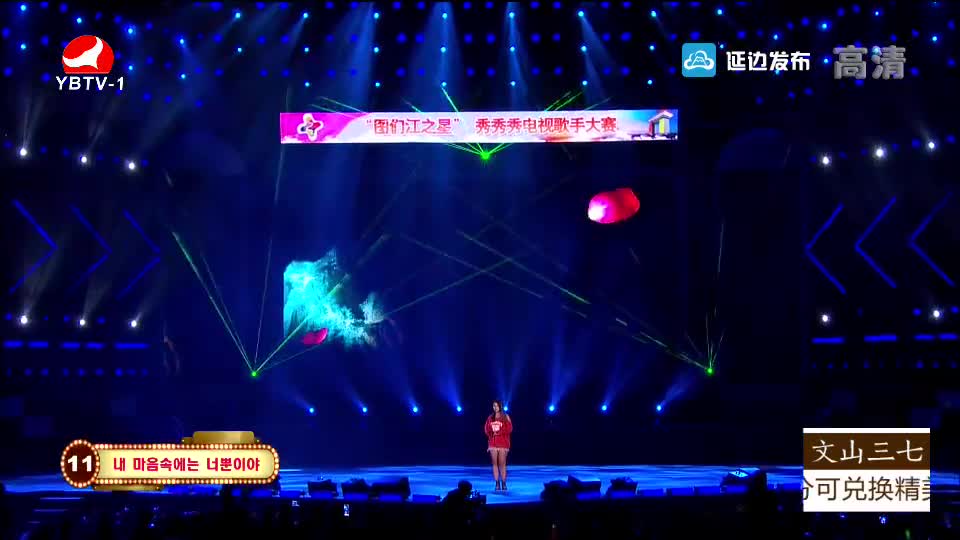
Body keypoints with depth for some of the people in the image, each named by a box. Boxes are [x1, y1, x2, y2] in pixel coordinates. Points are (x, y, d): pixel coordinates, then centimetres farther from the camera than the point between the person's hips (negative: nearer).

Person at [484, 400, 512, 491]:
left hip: (503, 443, -3)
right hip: (493, 443, 3)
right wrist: (491, 433, -4)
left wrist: (499, 432, -11)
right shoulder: (490, 418, 12)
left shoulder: (505, 417, 1)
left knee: (502, 463, -5)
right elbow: (486, 429, 13)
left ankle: (503, 483, -1)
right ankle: (497, 484, 3)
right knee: (495, 463, 1)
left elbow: (509, 429, -5)